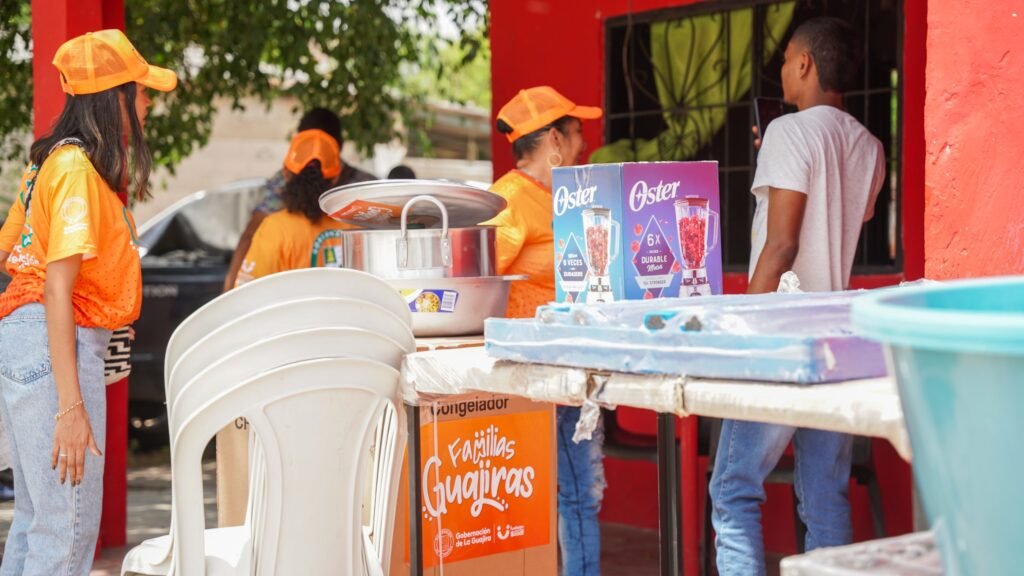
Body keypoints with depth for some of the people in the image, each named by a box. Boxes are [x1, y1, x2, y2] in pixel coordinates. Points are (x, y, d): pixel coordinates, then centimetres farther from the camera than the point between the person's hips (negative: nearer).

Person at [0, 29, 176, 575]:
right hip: (55, 346, -10)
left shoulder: (54, 161, 15)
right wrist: (70, 406, -23)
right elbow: (57, 289, -19)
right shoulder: (79, 168, -13)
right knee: (69, 530, -7)